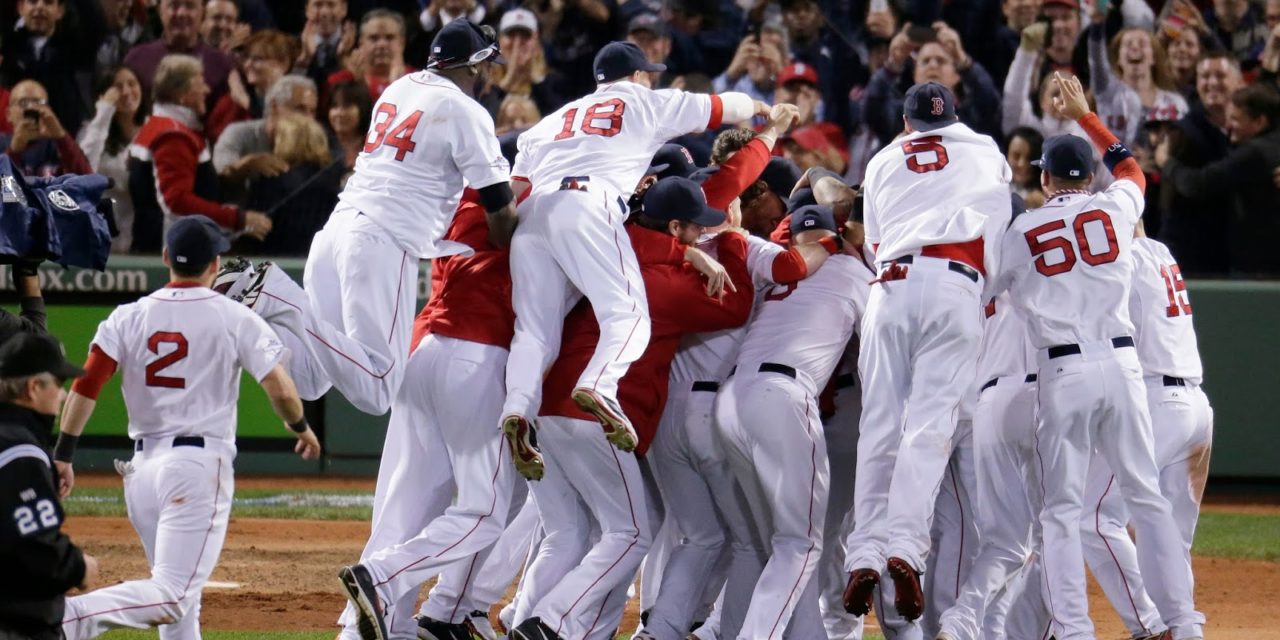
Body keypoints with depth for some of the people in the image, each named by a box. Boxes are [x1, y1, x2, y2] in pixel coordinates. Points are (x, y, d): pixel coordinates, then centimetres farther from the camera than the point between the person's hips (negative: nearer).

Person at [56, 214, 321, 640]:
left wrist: (62, 456, 1)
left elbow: (86, 385, -2)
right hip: (200, 462, -5)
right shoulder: (235, 319, -1)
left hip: (142, 467, 5)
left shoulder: (129, 317, 7)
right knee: (173, 595, -14)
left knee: (180, 594, 20)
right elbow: (280, 389, -4)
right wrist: (302, 429, 16)